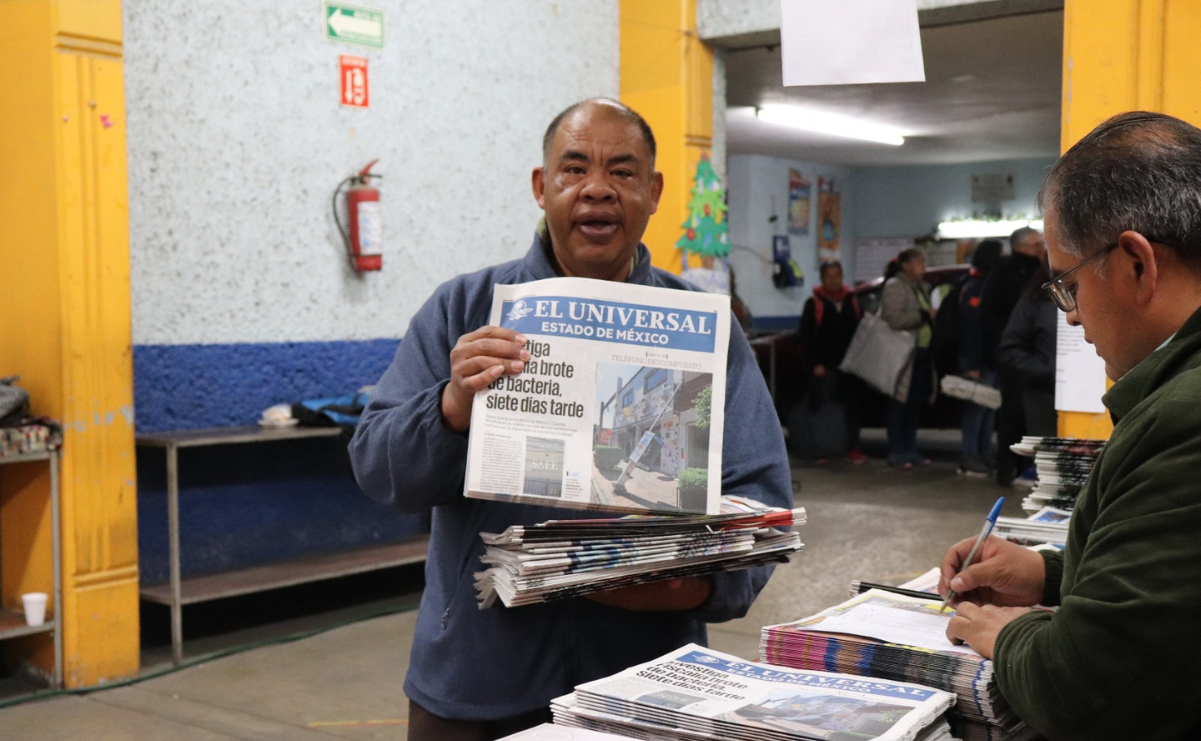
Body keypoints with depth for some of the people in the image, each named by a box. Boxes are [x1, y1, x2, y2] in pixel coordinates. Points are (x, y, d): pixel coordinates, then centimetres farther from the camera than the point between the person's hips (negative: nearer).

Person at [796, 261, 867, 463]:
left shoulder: (852, 302, 13)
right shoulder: (814, 304, 1)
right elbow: (806, 337, -3)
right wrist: (815, 364, -11)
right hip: (826, 365, -4)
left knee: (854, 404, 2)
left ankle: (852, 447, 10)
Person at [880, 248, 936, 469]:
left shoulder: (921, 287, 20)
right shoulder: (894, 286, -8)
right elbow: (895, 319, -20)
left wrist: (932, 318, 5)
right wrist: (924, 315, -14)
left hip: (922, 352, 8)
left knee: (916, 404, 10)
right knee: (900, 404, -4)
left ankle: (910, 449, 18)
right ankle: (896, 453, 1)